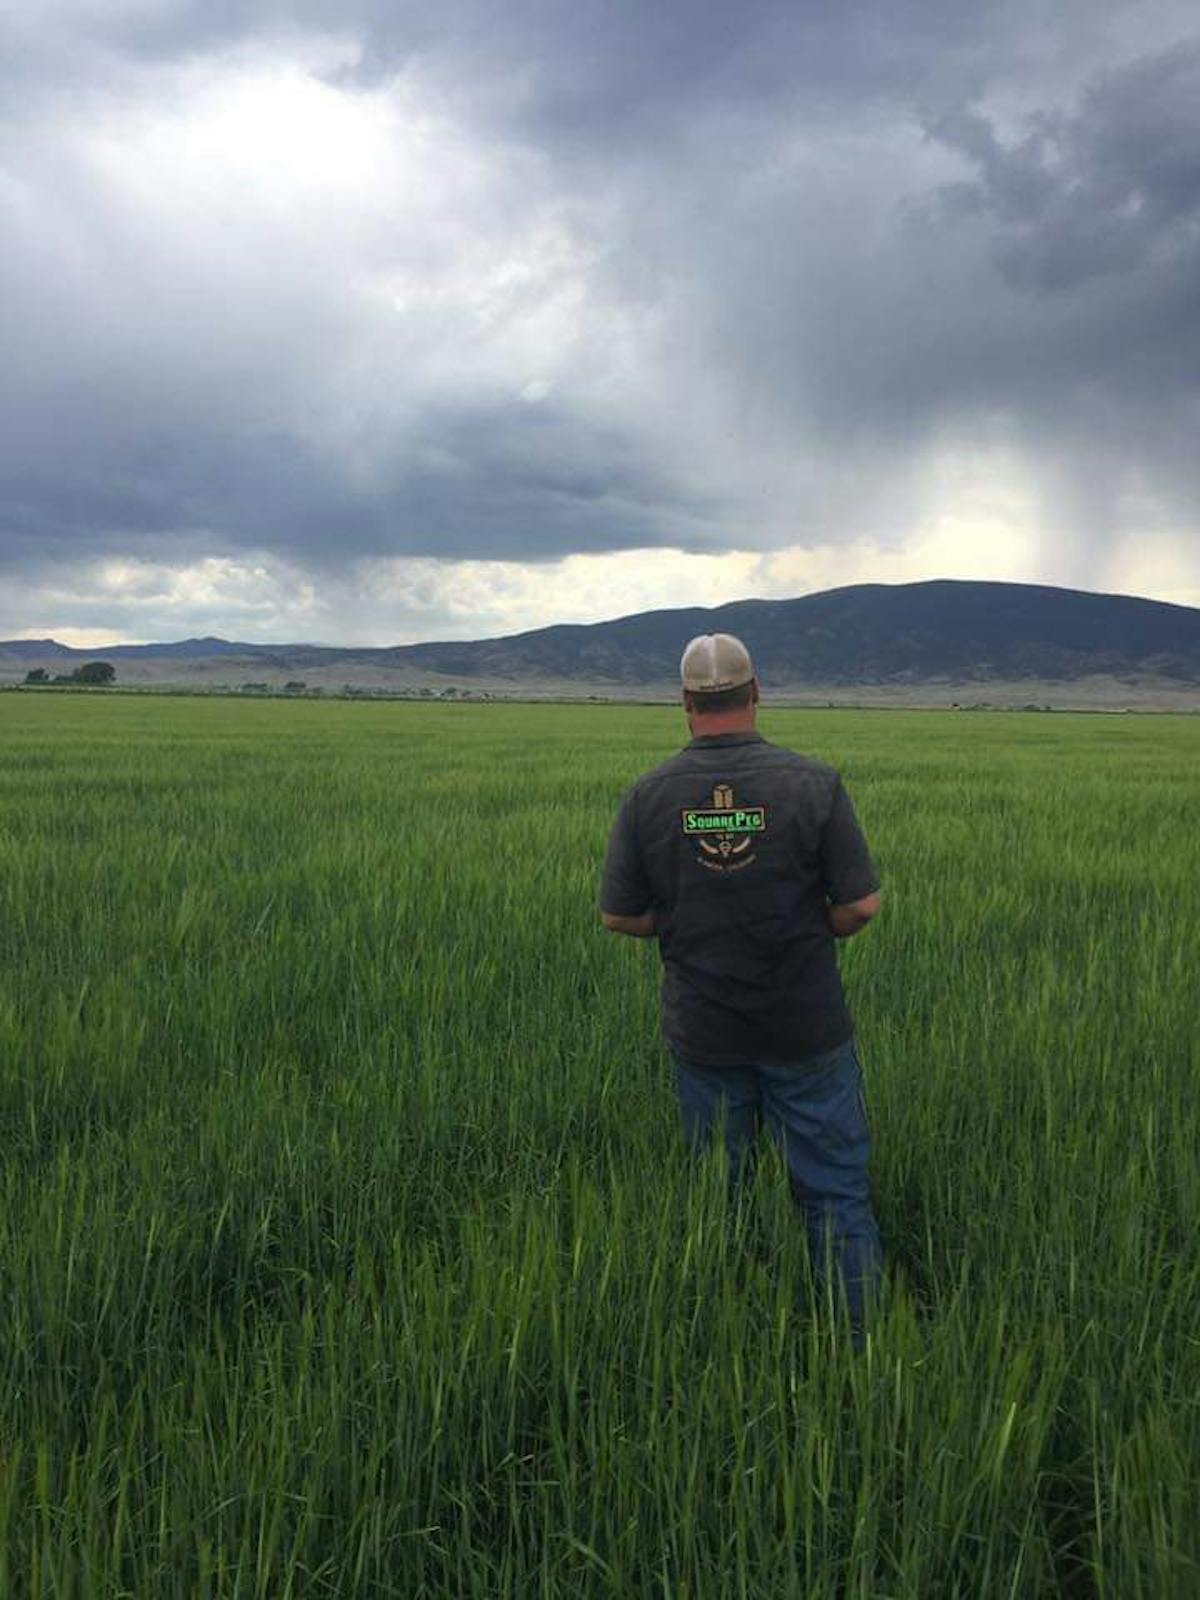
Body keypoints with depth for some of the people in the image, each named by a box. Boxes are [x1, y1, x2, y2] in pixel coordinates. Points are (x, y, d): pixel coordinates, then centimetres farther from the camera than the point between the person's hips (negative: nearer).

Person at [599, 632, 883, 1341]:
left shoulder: (650, 794, -7)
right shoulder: (813, 782, -12)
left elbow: (620, 916, -3)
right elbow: (862, 903, -11)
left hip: (703, 1033, 2)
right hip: (805, 1028, -2)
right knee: (837, 1193, 10)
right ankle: (865, 1342, 18)